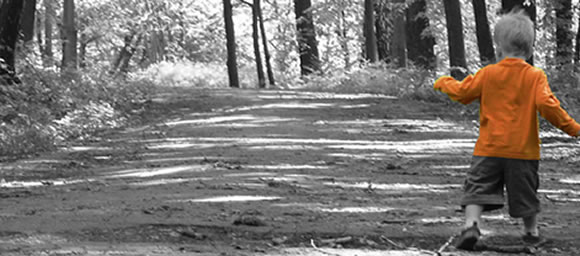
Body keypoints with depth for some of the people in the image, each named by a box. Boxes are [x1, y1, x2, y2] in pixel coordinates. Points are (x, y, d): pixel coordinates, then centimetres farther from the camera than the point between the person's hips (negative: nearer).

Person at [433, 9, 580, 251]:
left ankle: (471, 224, -21)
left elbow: (462, 92, 6)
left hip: (489, 148, 0)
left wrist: (444, 83, 27)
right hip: (524, 150, 0)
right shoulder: (535, 76, -5)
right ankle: (531, 232, 26)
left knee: (478, 187, 0)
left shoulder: (488, 73, -1)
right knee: (526, 192, 16)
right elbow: (547, 104, -15)